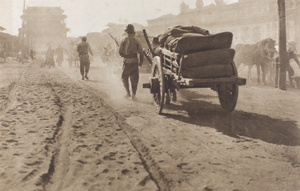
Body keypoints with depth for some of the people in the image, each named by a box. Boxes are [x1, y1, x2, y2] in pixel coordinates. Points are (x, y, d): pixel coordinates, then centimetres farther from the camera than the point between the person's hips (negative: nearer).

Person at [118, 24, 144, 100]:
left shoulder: (124, 40, -4)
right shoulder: (136, 40, 0)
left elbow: (120, 52, -7)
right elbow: (140, 52, -3)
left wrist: (125, 56, 11)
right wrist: (140, 62, 8)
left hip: (126, 62, -1)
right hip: (134, 62, 1)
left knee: (124, 77, 16)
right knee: (134, 79, 8)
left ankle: (128, 92, 10)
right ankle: (133, 95, 7)